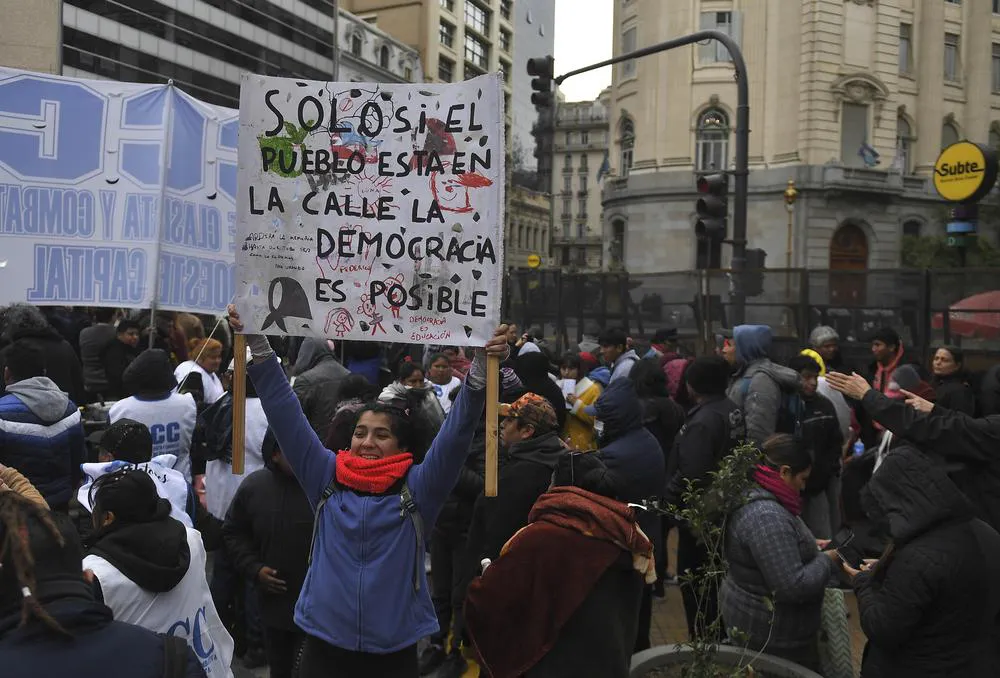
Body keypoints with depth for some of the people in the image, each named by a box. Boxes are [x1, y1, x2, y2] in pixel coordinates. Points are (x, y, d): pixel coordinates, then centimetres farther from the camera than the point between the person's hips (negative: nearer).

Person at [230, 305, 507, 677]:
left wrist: (481, 367, -25)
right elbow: (286, 417, -1)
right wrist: (257, 346, -7)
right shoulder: (326, 477, 2)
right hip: (324, 647, 1)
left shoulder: (416, 488, -3)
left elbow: (456, 432, -13)